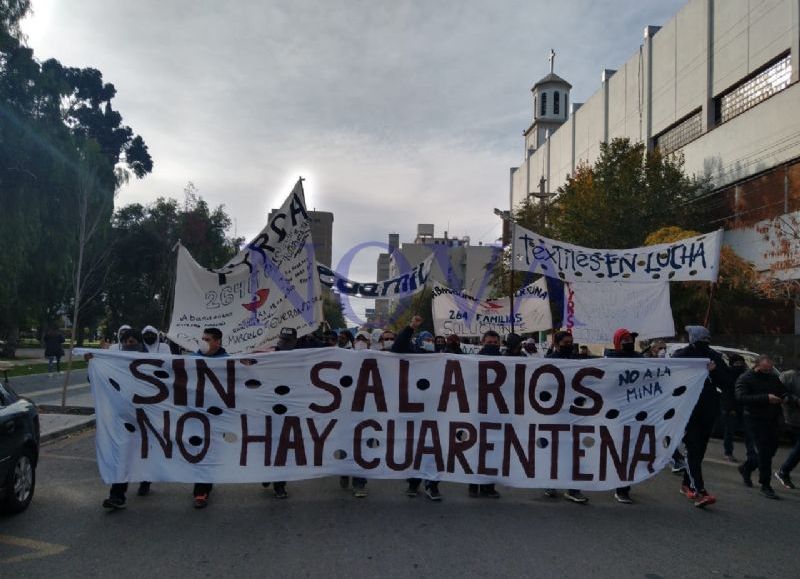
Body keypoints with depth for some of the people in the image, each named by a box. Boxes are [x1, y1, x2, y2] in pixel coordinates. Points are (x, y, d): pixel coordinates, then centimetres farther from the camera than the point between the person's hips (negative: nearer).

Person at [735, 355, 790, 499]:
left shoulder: (773, 378, 10)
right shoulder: (745, 379, -9)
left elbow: (784, 391, 19)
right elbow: (741, 397, -21)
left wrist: (786, 398, -7)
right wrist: (766, 398, -29)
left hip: (772, 420, 7)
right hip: (755, 420, -7)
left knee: (771, 450, 13)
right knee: (764, 451, -10)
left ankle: (746, 468, 37)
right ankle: (765, 486, 0)